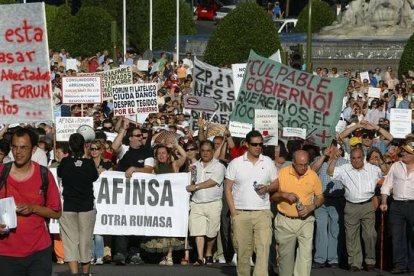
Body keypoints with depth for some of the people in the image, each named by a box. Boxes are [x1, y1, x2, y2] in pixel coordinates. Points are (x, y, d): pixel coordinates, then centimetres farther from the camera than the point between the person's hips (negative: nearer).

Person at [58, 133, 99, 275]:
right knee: (85, 242, 12)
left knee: (70, 242, -1)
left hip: (68, 207, -1)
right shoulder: (89, 163, -6)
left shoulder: (65, 162, -7)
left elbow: (59, 173, 12)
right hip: (87, 206, 1)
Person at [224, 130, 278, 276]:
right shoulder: (236, 163, 3)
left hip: (262, 213, 0)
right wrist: (233, 212, -4)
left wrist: (267, 188, -10)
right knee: (242, 251, 5)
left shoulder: (268, 162, 8)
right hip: (241, 213, 0)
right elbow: (228, 188, 3)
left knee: (263, 248, -13)